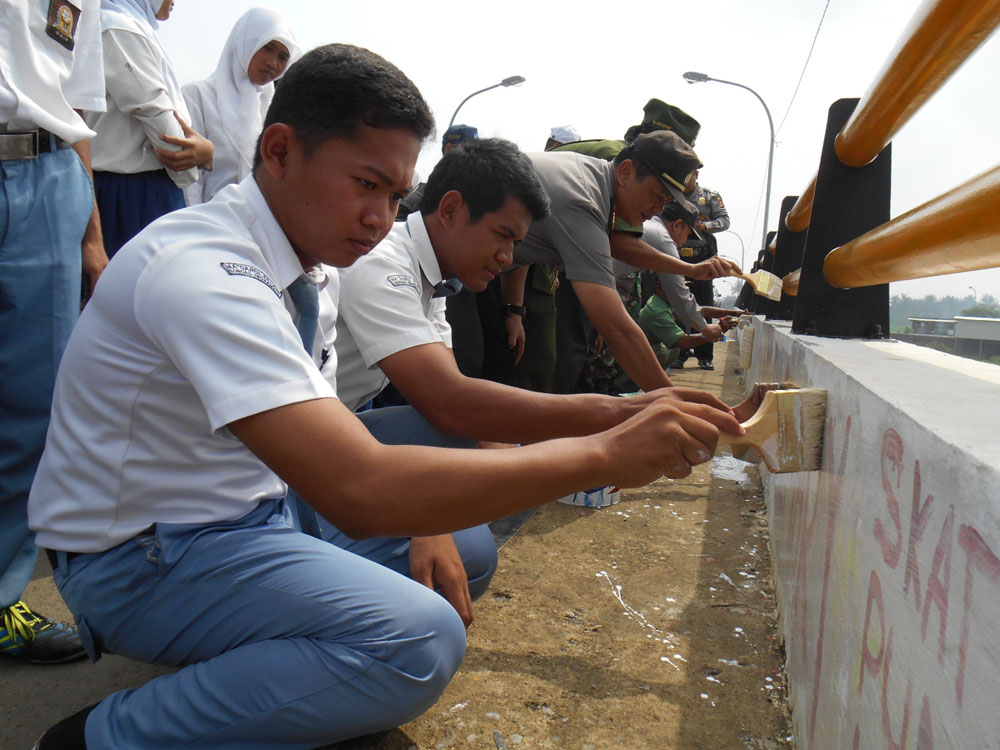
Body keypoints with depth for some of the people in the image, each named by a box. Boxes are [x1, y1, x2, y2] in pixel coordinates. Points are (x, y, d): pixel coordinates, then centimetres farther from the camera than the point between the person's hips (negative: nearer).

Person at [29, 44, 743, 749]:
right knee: (420, 642, -27)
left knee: (465, 546, 3)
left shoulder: (306, 272, 0)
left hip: (249, 514, 8)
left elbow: (328, 447, 8)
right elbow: (358, 489, -40)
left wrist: (430, 533, -6)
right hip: (140, 556, -8)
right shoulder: (204, 272, -29)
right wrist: (605, 454, -36)